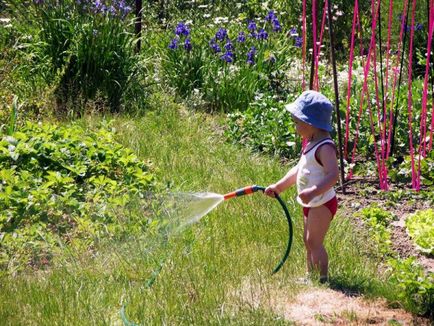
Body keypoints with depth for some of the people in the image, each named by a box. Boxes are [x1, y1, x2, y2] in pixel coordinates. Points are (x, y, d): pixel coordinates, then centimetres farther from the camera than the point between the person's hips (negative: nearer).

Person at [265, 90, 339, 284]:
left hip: (322, 203, -10)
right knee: (308, 241, 18)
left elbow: (333, 175, -35)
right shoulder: (311, 144, 9)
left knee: (314, 241, -8)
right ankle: (311, 275, 29)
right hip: (310, 203, 10)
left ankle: (323, 278, -1)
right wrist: (279, 187, 15)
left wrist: (313, 192, -47)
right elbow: (299, 170, 18)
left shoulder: (324, 147, -24)